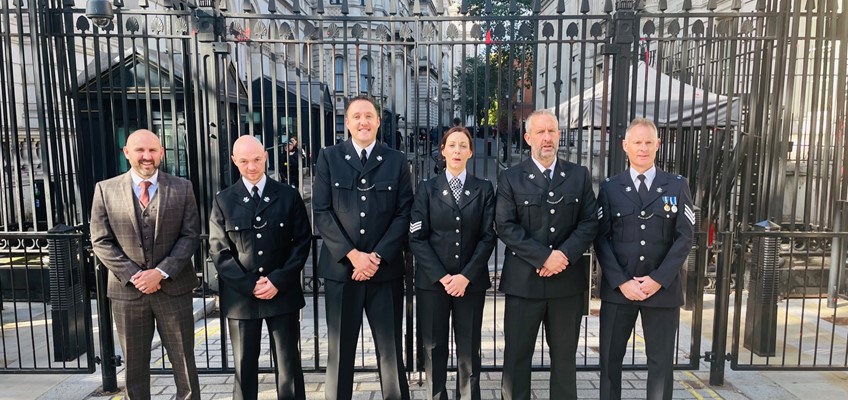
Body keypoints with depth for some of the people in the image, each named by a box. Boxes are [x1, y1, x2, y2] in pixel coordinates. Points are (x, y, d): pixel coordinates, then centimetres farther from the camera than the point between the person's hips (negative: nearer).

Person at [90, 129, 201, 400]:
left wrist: (161, 272, -13)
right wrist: (134, 275, -11)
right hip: (127, 289, 1)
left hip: (173, 288, 0)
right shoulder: (106, 189, 2)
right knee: (134, 366, 14)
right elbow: (101, 241, 0)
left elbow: (190, 236, -3)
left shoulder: (182, 188, 1)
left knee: (184, 362, 9)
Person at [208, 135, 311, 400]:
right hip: (240, 296, 1)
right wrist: (249, 285, -10)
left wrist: (278, 281, -11)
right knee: (244, 367, 12)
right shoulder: (223, 200, 4)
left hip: (283, 294, 0)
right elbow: (219, 251, 0)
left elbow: (302, 243, -1)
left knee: (288, 365, 7)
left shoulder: (289, 196, 3)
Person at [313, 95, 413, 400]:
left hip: (386, 269, 1)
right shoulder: (329, 158, 5)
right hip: (340, 267, 0)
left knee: (391, 349, 9)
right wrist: (352, 254, -12)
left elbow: (404, 214, 0)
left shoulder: (396, 161, 6)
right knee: (340, 350, 10)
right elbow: (321, 213, -3)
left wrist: (377, 256, -10)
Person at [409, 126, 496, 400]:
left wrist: (466, 276, -11)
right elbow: (417, 238, -2)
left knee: (469, 349, 7)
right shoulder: (427, 189, 5)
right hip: (432, 281, 0)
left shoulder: (484, 189, 6)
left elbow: (487, 237, -1)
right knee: (433, 348, 6)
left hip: (471, 282, 0)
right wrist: (441, 276, -11)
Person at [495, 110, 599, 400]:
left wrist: (564, 254, -14)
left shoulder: (579, 175, 7)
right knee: (516, 356, 8)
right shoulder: (511, 178, 0)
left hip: (568, 280, 2)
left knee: (565, 356, 15)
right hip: (524, 281, -2)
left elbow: (590, 223, 2)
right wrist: (543, 257, -17)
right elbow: (505, 226, -9)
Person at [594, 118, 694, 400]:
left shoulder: (677, 186, 5)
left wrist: (658, 279, -11)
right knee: (610, 358, 8)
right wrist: (621, 281, -12)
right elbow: (601, 239, -1)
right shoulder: (610, 188, 5)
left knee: (661, 360, 10)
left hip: (663, 289, 0)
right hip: (617, 289, 0)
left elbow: (685, 238, -1)